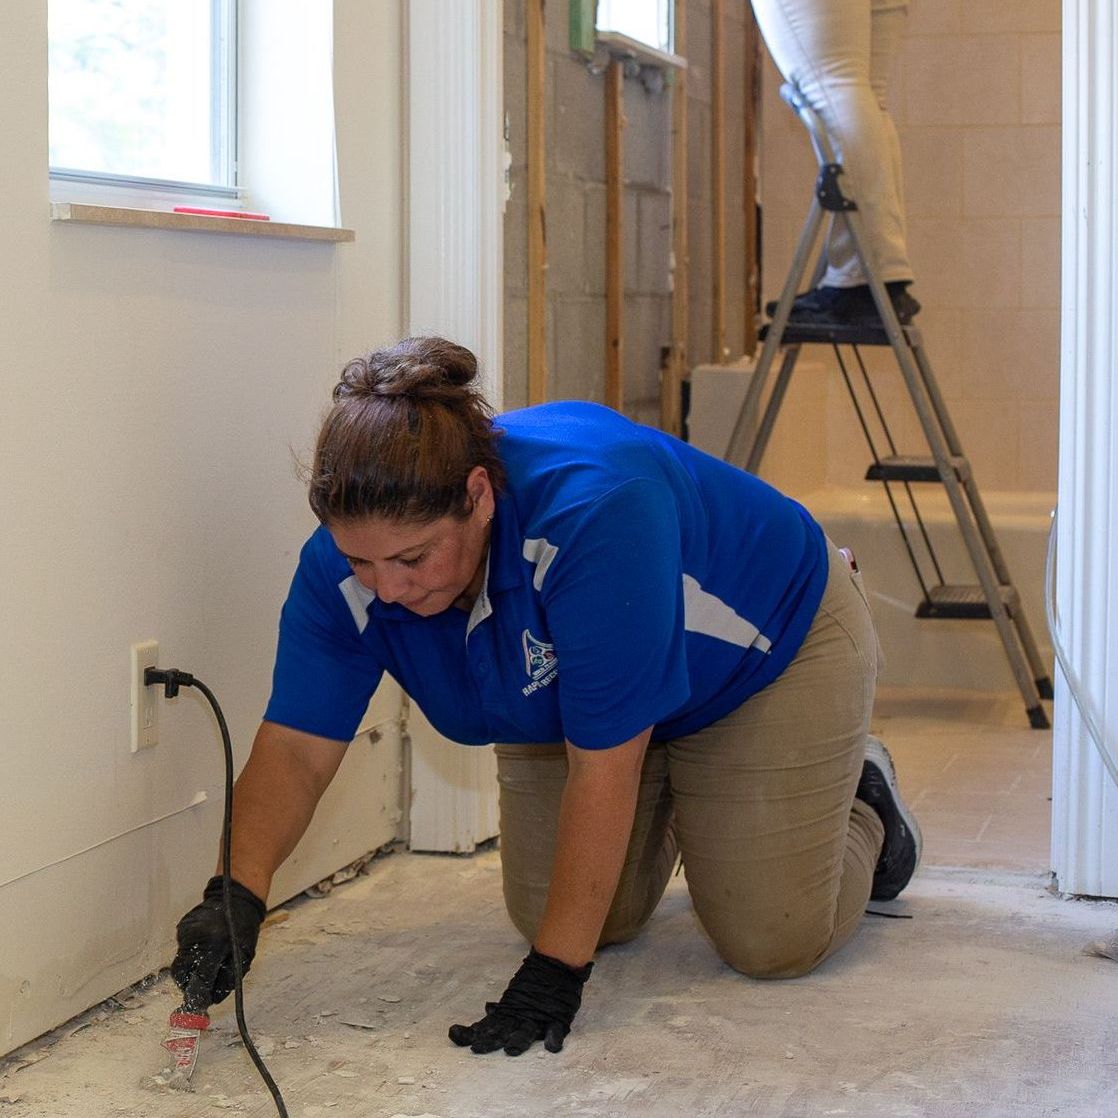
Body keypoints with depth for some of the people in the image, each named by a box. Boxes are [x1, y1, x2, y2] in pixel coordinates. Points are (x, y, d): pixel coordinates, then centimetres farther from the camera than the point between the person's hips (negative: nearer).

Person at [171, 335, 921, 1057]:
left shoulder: (593, 509, -44)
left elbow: (604, 764, -40)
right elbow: (297, 747, -26)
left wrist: (554, 973, -38)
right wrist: (238, 892, -45)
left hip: (769, 647, -5)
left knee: (774, 943, -9)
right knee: (577, 918, -1)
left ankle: (859, 791, 22)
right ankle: (668, 811, 30)